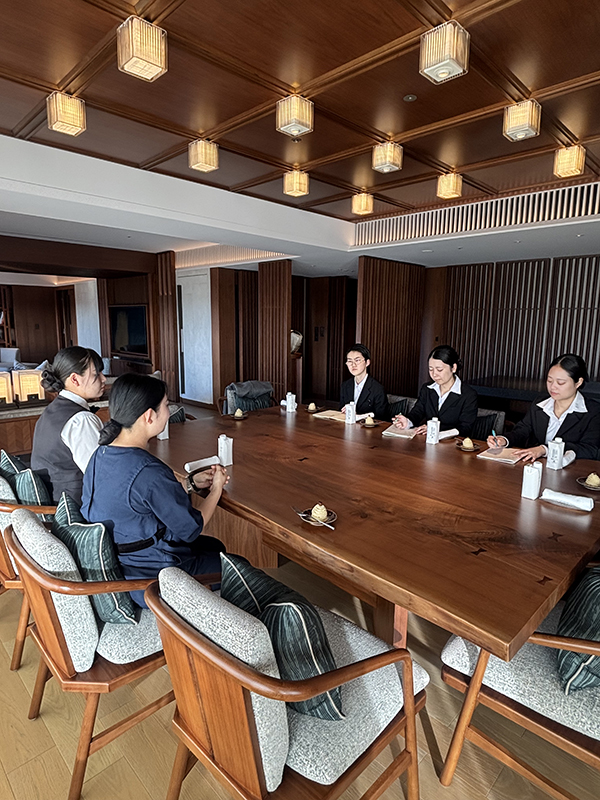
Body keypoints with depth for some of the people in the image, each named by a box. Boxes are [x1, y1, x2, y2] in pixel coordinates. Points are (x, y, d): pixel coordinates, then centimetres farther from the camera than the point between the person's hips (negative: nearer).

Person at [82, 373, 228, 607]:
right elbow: (191, 528, -18)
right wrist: (216, 488, -3)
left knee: (214, 546, 26)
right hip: (148, 583, -9)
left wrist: (191, 483, 7)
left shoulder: (102, 454, -4)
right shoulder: (149, 472, -32)